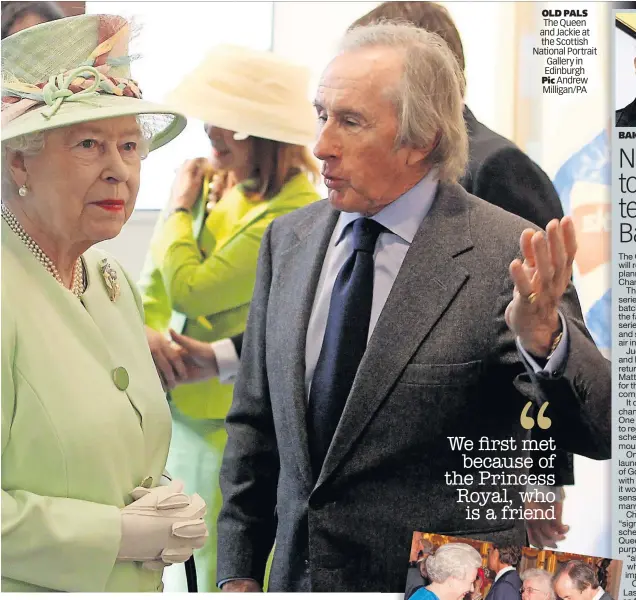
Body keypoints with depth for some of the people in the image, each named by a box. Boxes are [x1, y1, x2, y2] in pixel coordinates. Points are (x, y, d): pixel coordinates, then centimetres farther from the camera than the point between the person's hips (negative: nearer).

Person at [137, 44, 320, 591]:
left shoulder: (294, 215, -19)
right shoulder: (214, 186, 7)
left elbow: (191, 292, -20)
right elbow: (155, 284, 9)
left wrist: (179, 209, -6)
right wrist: (152, 332, -12)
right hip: (184, 409, 7)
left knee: (227, 577, 4)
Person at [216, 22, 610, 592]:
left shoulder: (505, 256, -16)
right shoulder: (287, 240, 1)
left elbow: (600, 435, -20)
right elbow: (254, 424, 8)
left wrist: (544, 339, -38)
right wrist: (239, 573, 7)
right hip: (298, 573, 5)